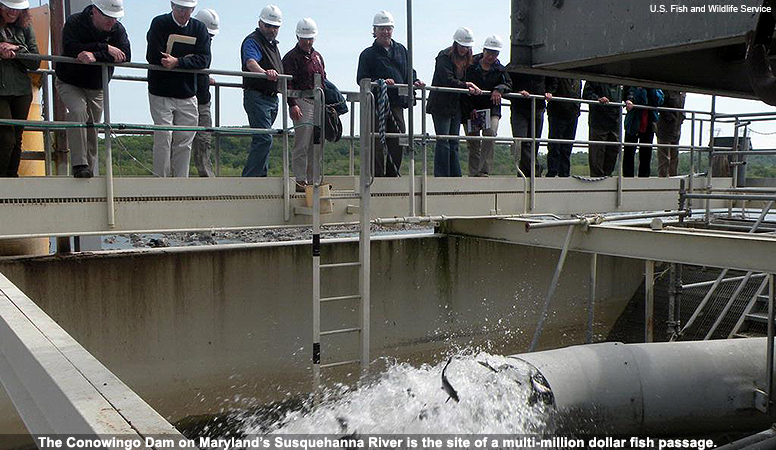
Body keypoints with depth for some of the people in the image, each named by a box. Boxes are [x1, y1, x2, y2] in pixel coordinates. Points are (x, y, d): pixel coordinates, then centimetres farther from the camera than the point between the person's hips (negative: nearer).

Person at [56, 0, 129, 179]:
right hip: (69, 83, -4)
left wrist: (95, 56, -39)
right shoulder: (74, 22, -16)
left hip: (97, 88, 4)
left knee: (93, 128, 8)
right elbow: (70, 49, -32)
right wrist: (105, 48, -33)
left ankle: (92, 171, 21)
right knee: (78, 111, -30)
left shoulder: (118, 29, -9)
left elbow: (125, 55, -25)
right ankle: (79, 164, -30)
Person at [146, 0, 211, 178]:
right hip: (161, 94, -3)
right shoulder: (159, 23, -2)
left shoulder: (200, 28, 7)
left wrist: (177, 62, -20)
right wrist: (189, 60, -10)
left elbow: (204, 60, -6)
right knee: (163, 138, -8)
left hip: (188, 96, 3)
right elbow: (153, 56, -16)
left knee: (184, 142, 4)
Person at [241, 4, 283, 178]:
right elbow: (251, 62, -32)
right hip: (257, 97, -9)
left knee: (261, 139, 13)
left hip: (272, 98, 9)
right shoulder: (252, 41, -10)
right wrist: (265, 72, -49)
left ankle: (261, 176, 20)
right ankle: (249, 178, -16)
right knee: (264, 139, -17)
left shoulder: (273, 43, 20)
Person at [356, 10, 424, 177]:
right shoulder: (368, 54, 2)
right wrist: (381, 82, -21)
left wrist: (414, 81, 2)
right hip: (376, 104, -5)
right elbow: (362, 79, -6)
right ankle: (377, 177, -2)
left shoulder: (401, 50, 17)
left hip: (397, 103, 5)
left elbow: (409, 72, 23)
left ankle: (393, 176, 15)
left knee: (397, 144, 6)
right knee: (377, 144, -7)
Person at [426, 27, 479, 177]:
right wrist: (466, 86, -13)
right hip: (441, 105, -8)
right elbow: (448, 81, -20)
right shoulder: (445, 57, -10)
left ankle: (456, 176, 11)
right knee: (443, 142, -9)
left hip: (455, 106, 8)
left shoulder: (464, 59, 16)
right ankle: (441, 176, -6)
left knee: (453, 143, 8)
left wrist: (469, 87, -4)